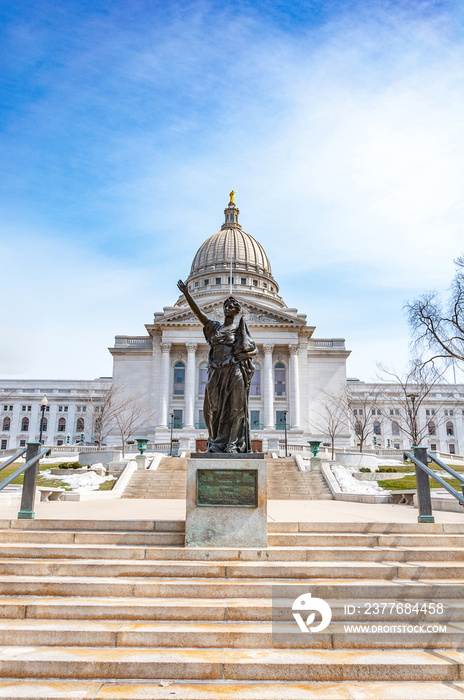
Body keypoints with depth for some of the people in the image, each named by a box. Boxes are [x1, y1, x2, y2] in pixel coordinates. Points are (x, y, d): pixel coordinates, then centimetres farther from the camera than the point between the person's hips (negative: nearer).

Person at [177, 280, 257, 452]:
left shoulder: (239, 329, 9)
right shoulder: (214, 327, 16)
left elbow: (255, 349, 8)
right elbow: (197, 312, 6)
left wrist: (245, 355, -11)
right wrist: (186, 294, -5)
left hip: (234, 372, -3)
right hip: (216, 372, 3)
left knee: (234, 407, -7)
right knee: (213, 408, 1)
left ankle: (232, 444, -6)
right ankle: (215, 444, 10)